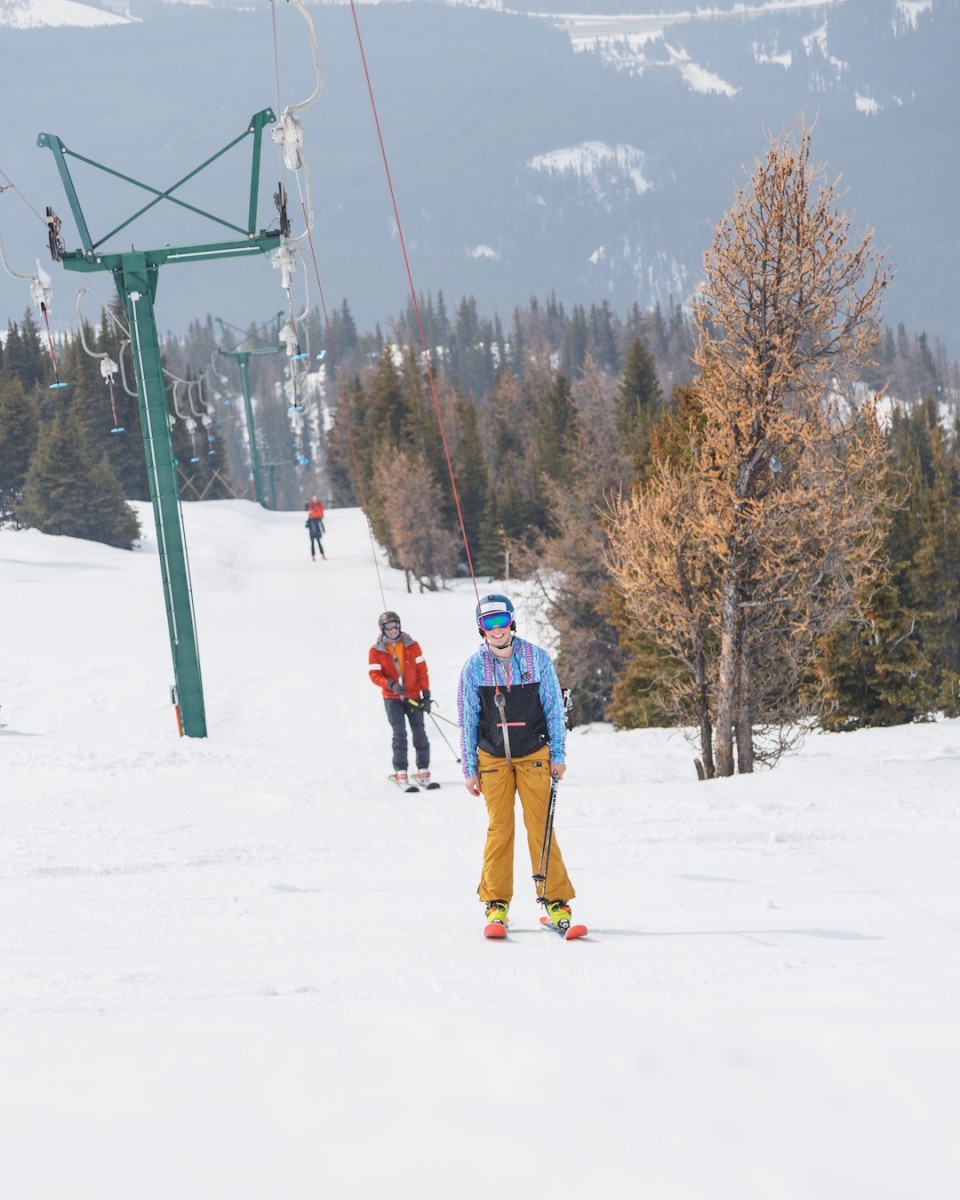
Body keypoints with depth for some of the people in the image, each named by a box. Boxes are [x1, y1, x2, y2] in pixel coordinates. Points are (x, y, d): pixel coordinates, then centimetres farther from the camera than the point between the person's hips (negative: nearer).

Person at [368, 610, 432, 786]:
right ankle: (400, 772, -5)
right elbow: (374, 674, -5)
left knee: (419, 733, 0)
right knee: (399, 733, -10)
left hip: (413, 696, 2)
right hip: (392, 698, -2)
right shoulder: (376, 650, -3)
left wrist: (426, 694, 1)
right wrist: (391, 684, -23)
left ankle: (423, 771, 7)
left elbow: (422, 669, 4)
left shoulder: (411, 645, 1)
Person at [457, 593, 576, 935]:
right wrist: (469, 769, 4)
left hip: (534, 756, -1)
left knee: (540, 826, -6)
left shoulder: (537, 659, -3)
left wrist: (558, 756, 1)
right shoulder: (474, 667, -1)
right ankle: (496, 903, 6)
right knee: (499, 829, -2)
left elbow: (554, 709, 3)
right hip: (493, 759, 1)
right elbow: (467, 721, 4)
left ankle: (555, 900, -1)